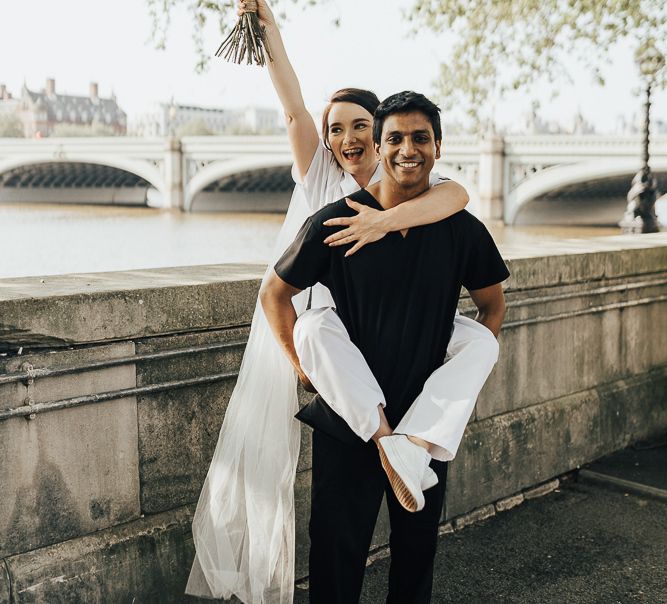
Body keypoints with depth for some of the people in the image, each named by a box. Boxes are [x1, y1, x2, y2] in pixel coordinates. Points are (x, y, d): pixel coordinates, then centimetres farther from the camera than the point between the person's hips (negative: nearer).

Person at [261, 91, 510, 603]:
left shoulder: (463, 230, -3)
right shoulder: (336, 222, -10)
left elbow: (493, 303, 13)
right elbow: (275, 295, 0)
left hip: (427, 418, 3)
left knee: (418, 543, 17)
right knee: (338, 547, 6)